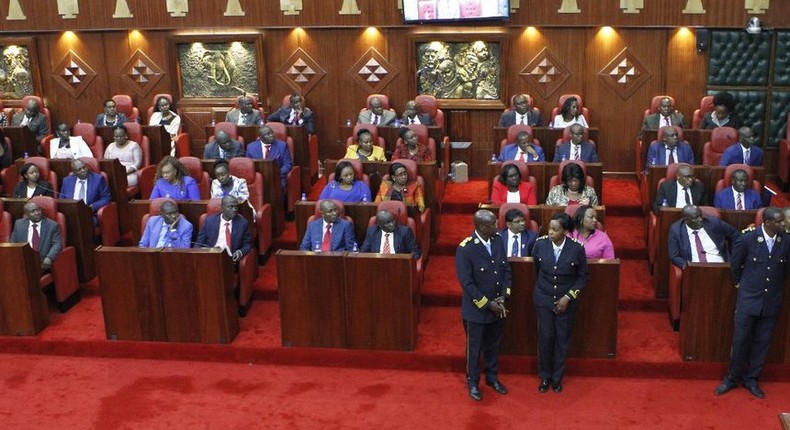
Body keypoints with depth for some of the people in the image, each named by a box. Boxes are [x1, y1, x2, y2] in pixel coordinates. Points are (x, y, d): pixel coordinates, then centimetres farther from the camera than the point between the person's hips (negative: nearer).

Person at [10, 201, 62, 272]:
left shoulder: (52, 225, 5)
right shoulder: (19, 224, 14)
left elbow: (57, 244, -3)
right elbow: (13, 243, 16)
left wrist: (49, 258, -23)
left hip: (44, 263, -3)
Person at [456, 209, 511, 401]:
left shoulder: (498, 240, -6)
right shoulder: (465, 249, -23)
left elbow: (506, 269, 3)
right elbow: (466, 283, -20)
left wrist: (503, 296, -7)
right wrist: (488, 304, -18)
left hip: (498, 305, 5)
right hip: (476, 307, -5)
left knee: (494, 345, 21)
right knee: (474, 347, 13)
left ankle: (492, 377, 40)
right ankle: (472, 382, 31)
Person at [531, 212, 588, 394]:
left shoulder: (577, 248, -18)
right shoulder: (540, 244, -14)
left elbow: (583, 276, -5)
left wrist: (568, 297, -11)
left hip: (567, 300, -1)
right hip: (543, 299, 1)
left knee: (562, 339, 11)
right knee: (545, 337, 6)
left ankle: (557, 377, 28)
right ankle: (545, 376, 25)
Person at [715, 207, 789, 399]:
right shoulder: (748, 239, -14)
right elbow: (735, 264, 4)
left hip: (772, 302, 2)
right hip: (749, 299, -2)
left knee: (763, 342, 10)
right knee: (740, 340, 4)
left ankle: (751, 379, 25)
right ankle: (732, 378, 20)